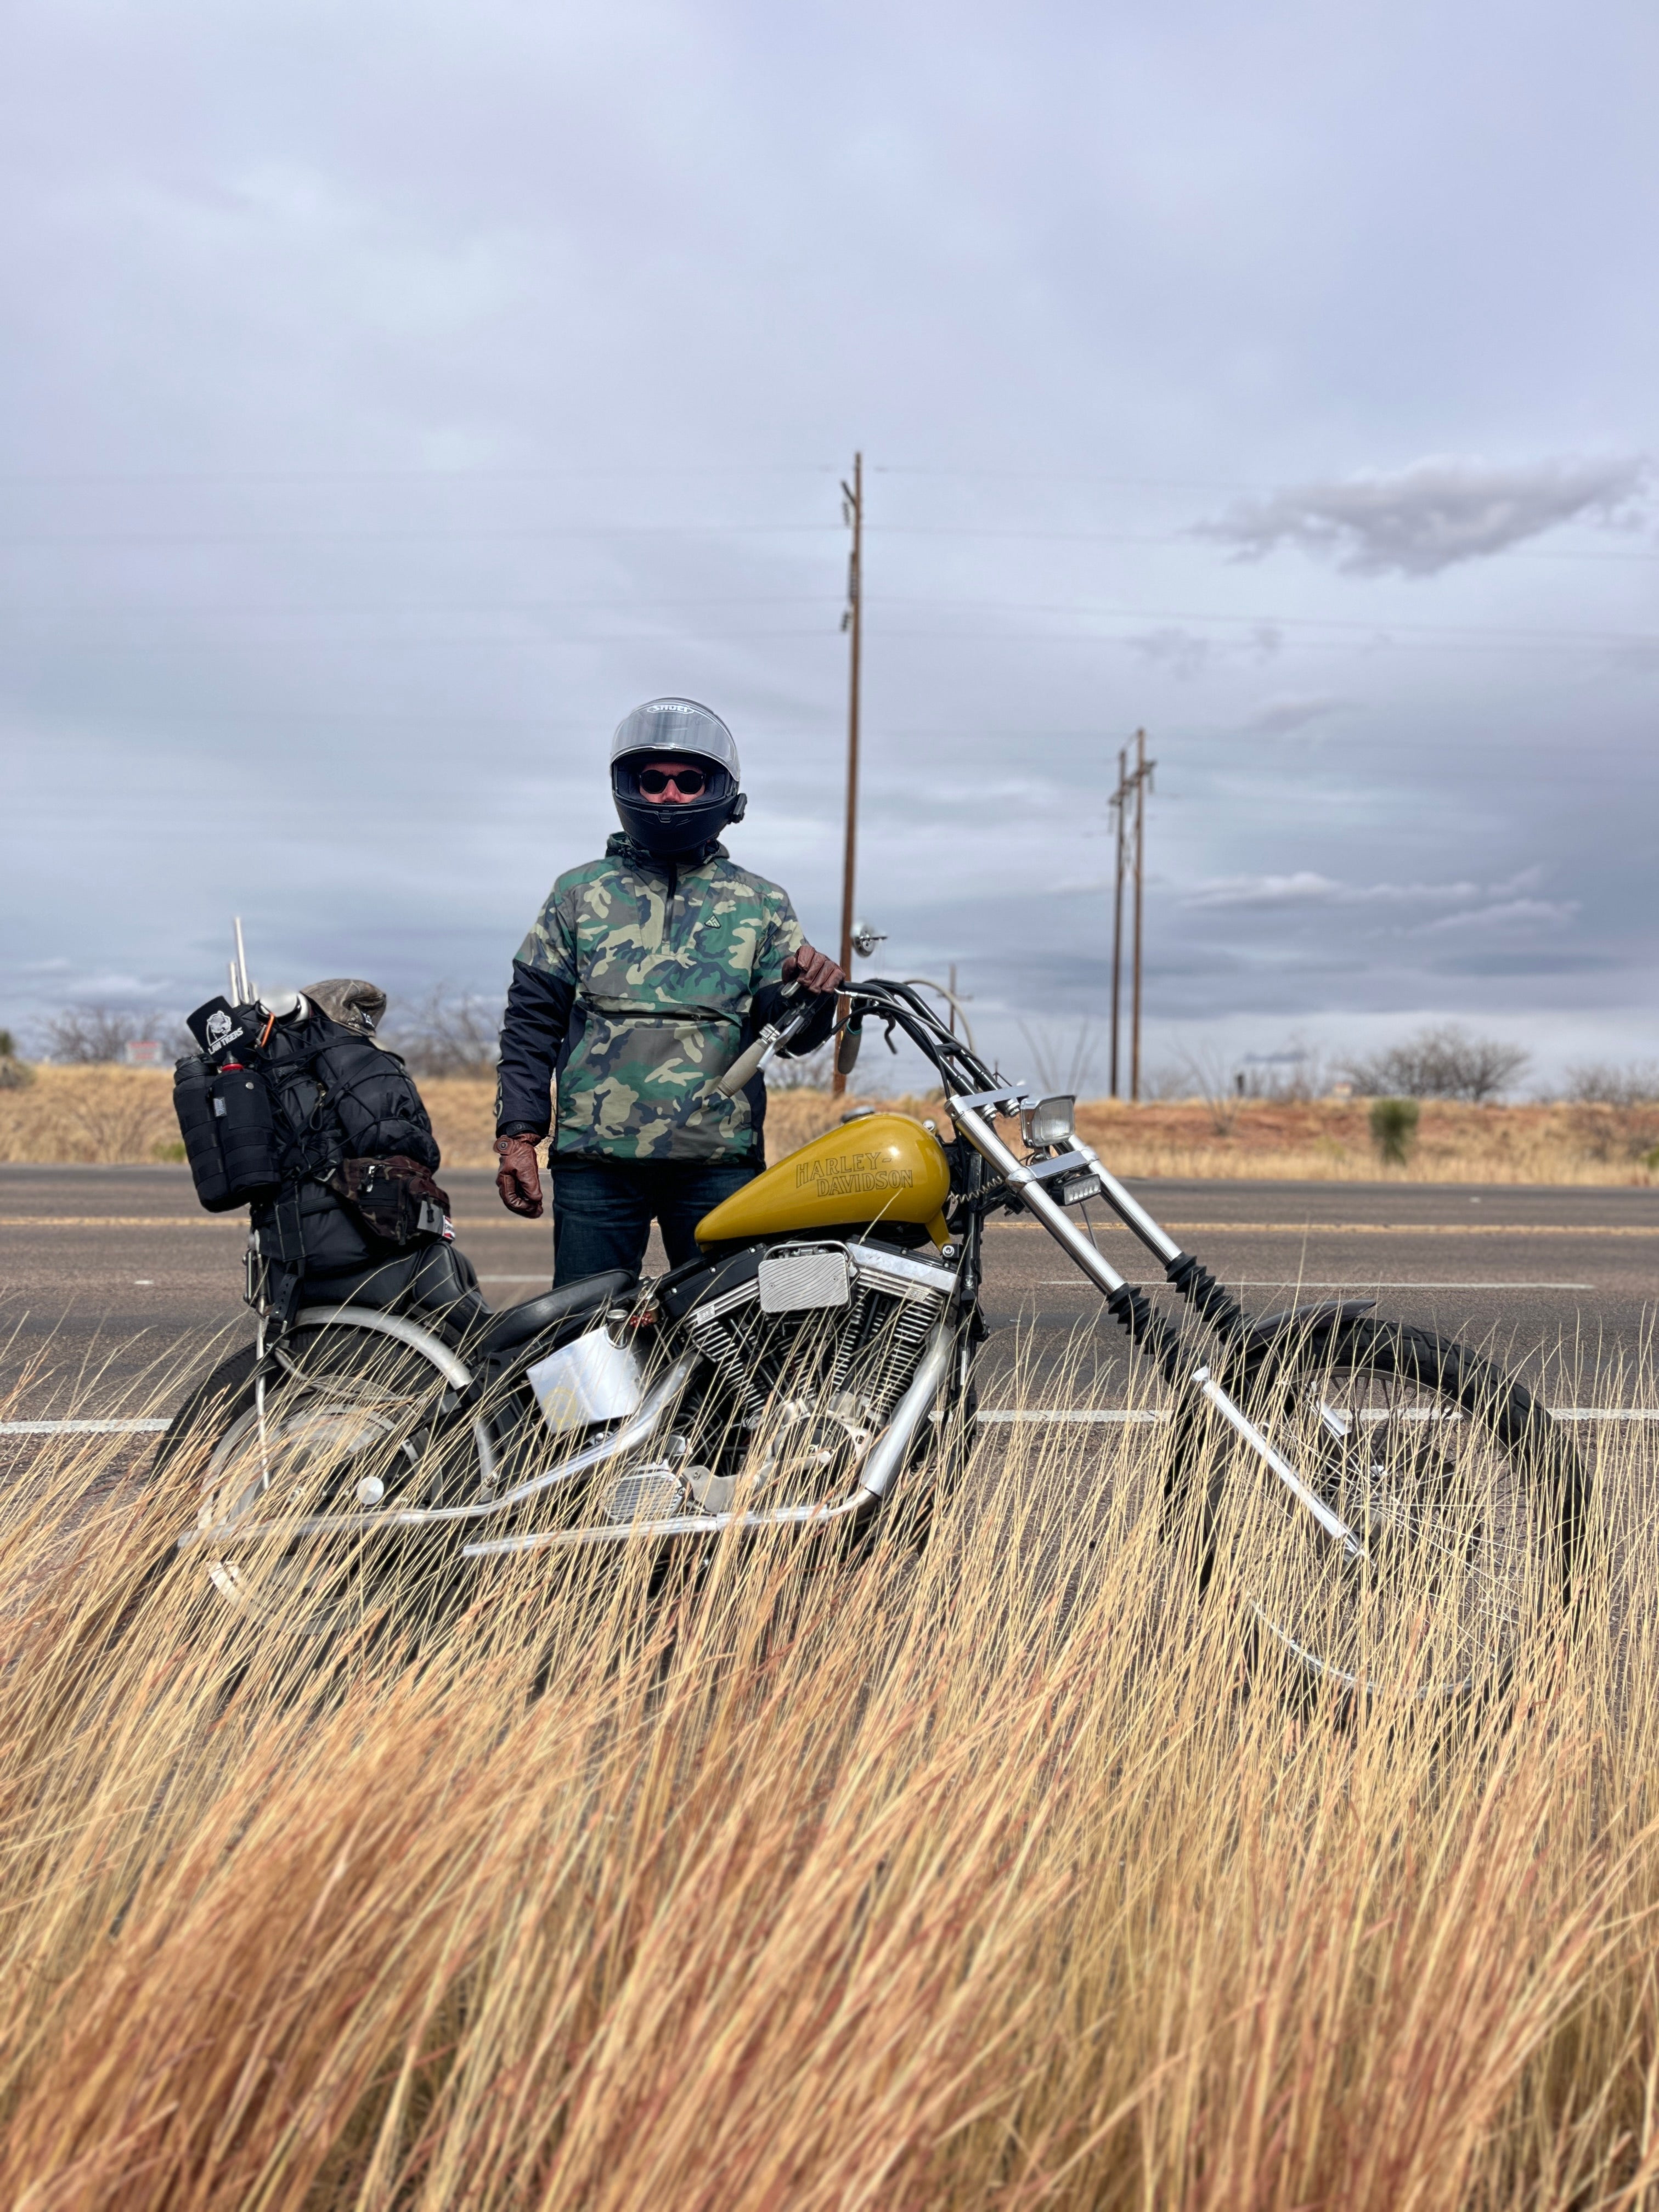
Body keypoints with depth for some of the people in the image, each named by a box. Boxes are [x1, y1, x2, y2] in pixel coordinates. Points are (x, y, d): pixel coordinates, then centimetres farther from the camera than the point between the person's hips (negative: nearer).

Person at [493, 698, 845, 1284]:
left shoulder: (760, 903, 13)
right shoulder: (579, 892, 14)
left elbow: (791, 1034, 7)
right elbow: (532, 1017, 12)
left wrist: (809, 991, -16)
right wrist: (518, 1135, 3)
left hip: (719, 1164, 0)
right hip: (595, 1160, 0)